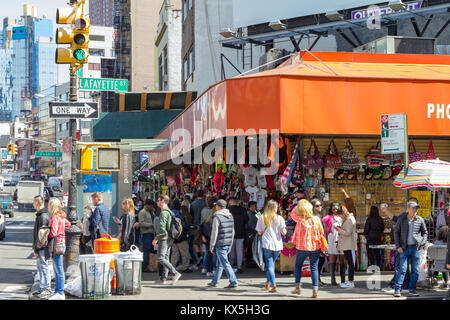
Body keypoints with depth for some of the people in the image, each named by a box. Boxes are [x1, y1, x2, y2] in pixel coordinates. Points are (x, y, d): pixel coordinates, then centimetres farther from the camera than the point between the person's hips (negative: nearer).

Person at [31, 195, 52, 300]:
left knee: (44, 267, -6)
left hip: (42, 248, -10)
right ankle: (42, 288, 22)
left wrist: (36, 249, -19)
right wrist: (36, 248, 21)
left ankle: (47, 290, -3)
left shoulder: (43, 216, -18)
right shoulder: (43, 214, 15)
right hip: (41, 248, 10)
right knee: (40, 267, 15)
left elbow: (41, 234, -21)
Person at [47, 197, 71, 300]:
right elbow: (68, 224, 28)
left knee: (59, 270, -5)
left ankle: (60, 293, -2)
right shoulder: (61, 216, 11)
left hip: (56, 245, -10)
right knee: (57, 270, 15)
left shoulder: (54, 217, -16)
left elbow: (53, 233, -22)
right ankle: (57, 291, 22)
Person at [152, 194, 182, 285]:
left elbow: (162, 227, -21)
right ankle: (163, 278, 13)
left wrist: (156, 239, -15)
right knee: (166, 258, 11)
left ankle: (175, 273, -18)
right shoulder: (169, 212, 17)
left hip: (164, 238, -10)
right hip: (169, 238, 10)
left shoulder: (164, 212, -14)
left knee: (161, 258, -12)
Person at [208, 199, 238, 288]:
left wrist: (211, 246, -6)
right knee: (219, 264, 16)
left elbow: (214, 233, -14)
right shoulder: (230, 216, 10)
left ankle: (233, 282, -8)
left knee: (225, 264, -5)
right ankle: (214, 282, 25)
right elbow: (232, 231, 16)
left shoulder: (217, 217, -13)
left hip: (220, 244, -8)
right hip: (228, 243, 8)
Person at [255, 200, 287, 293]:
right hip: (277, 244, 2)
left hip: (267, 244, -2)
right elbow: (283, 232, -5)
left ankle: (273, 285, -11)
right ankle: (268, 283, 25)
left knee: (269, 265, -1)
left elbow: (259, 232, 1)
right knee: (271, 264, 19)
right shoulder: (279, 218, -2)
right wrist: (285, 231, 17)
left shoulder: (262, 218, -1)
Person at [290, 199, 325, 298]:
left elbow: (292, 213, 8)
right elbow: (321, 232, 5)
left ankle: (298, 287, 17)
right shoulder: (316, 219, -6)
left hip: (302, 247, -1)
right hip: (315, 247, 2)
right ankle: (315, 289, -4)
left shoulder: (300, 219, -12)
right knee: (314, 268, 4)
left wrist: (299, 205, 9)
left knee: (298, 265, 18)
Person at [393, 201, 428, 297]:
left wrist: (422, 243, -1)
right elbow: (396, 232, 5)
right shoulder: (402, 220, 0)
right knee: (402, 269, -8)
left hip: (415, 248, 2)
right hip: (404, 248, -2)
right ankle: (397, 289, -5)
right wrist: (398, 246, -2)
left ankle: (412, 289, 11)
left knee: (415, 270, 3)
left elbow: (425, 233, 13)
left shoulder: (420, 220, 3)